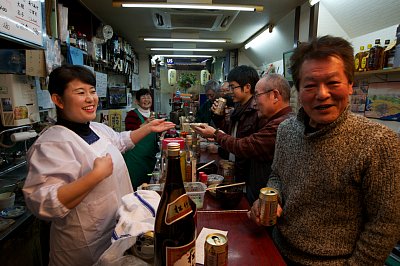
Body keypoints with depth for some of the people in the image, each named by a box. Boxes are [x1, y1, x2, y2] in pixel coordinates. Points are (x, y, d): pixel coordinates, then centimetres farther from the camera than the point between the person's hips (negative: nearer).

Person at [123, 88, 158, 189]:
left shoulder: (152, 115, 14)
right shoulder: (132, 114, -8)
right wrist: (146, 124, -27)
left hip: (149, 157, 7)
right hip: (135, 157, -6)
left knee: (147, 185, 14)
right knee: (134, 185, 0)